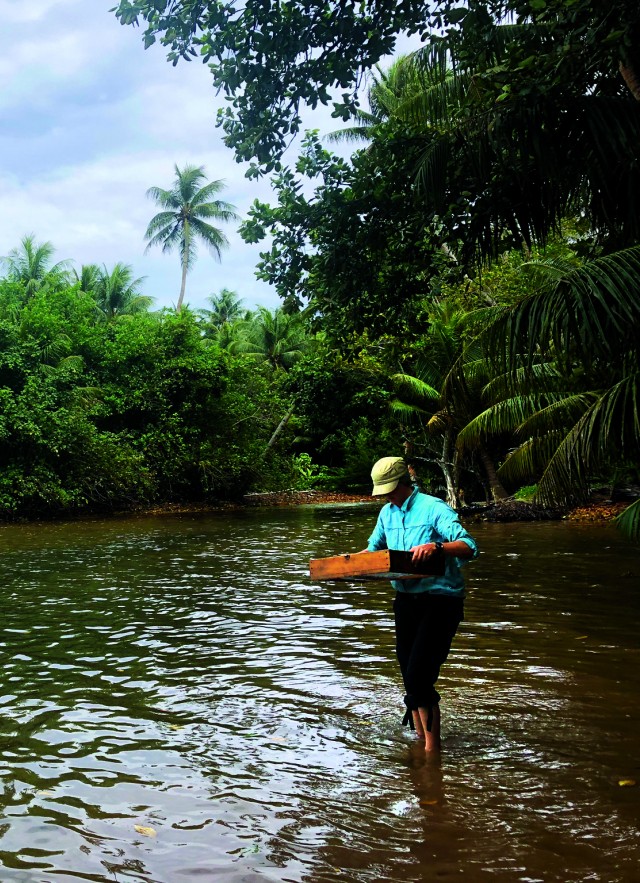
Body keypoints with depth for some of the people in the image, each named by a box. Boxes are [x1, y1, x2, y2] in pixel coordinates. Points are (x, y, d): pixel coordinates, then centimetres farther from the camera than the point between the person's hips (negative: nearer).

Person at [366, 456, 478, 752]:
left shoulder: (434, 508, -13)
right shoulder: (387, 513, 11)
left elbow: (469, 547, -22)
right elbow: (374, 548, 24)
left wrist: (436, 546, -39)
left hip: (440, 601, -7)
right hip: (406, 600, 7)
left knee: (419, 676, -13)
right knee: (410, 676, 11)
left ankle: (432, 748, 1)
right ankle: (420, 738, 28)